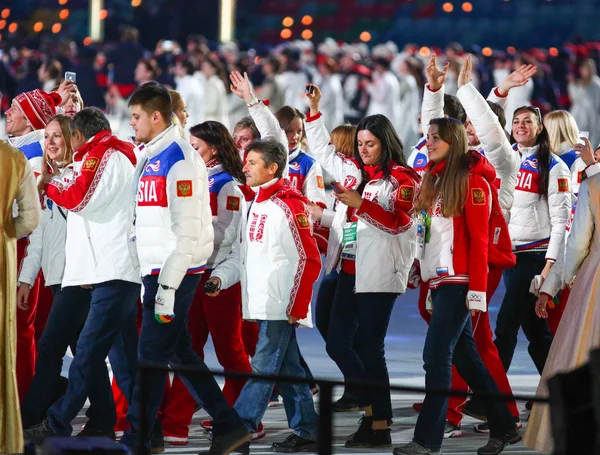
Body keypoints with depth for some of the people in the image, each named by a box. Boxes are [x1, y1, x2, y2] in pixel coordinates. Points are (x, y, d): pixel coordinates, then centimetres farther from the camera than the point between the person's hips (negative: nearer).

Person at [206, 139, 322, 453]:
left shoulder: (288, 205, -11)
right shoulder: (255, 206, 17)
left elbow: (309, 260, -13)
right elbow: (242, 254, 20)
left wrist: (297, 307, -14)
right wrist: (220, 277, 1)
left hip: (281, 306, -9)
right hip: (262, 305, 9)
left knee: (264, 367, -9)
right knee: (288, 372, 11)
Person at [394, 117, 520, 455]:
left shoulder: (471, 181, -9)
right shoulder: (434, 178, 14)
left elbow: (479, 239, -13)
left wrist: (477, 289, -18)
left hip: (458, 280, -8)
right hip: (439, 279, 8)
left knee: (437, 355, -10)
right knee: (465, 355, 11)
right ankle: (504, 427, 19)